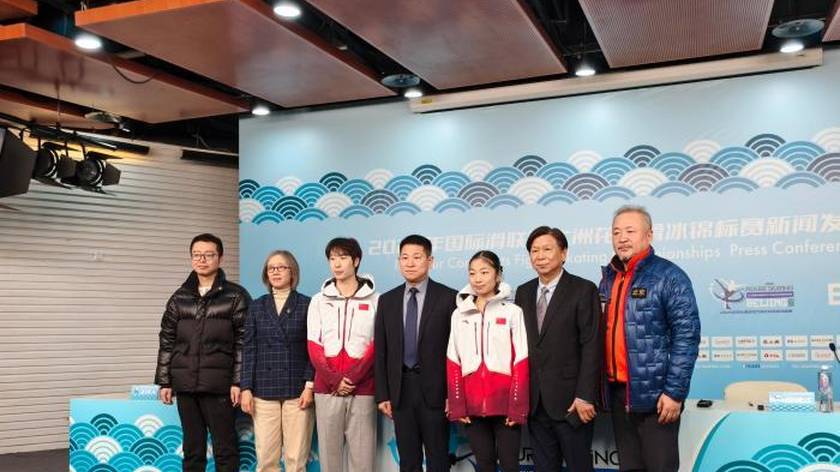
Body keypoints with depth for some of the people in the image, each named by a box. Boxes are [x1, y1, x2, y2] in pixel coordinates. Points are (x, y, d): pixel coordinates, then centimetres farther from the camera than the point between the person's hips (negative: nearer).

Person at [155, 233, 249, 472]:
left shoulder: (235, 296, -2)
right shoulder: (179, 298, 10)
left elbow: (243, 342, -5)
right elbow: (167, 342, 12)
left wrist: (238, 381, -10)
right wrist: (164, 382, 7)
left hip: (219, 386, -4)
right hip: (185, 385, 4)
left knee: (225, 448, 2)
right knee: (192, 449, 12)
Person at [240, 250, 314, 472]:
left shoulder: (306, 305, 3)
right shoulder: (257, 306, 11)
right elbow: (249, 349, 8)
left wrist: (310, 385, -8)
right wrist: (246, 388, 0)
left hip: (297, 391, -2)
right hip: (264, 392, 2)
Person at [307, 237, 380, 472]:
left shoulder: (374, 300, 2)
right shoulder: (319, 301, 10)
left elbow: (376, 347, -1)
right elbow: (314, 347, 5)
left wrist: (352, 378, -11)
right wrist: (334, 380, -8)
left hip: (362, 390, -2)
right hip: (326, 389, 2)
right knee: (328, 452, 5)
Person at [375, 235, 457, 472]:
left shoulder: (448, 298, -3)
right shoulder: (387, 300, 8)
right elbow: (381, 351, 8)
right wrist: (382, 395, 3)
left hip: (435, 390, -3)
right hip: (400, 389, 3)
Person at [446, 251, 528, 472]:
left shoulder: (513, 312, -1)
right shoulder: (459, 315, 9)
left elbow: (521, 362, -4)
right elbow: (453, 363, 7)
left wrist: (517, 406, -9)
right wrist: (457, 405, 0)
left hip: (505, 404, -3)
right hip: (472, 406, 3)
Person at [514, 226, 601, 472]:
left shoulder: (583, 290, -6)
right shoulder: (523, 292, 10)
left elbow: (591, 347, -10)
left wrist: (585, 396, -15)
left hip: (570, 399, -4)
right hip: (534, 401, 5)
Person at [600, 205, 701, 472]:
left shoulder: (668, 276, -8)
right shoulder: (608, 280, 11)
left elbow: (687, 336, -12)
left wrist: (675, 392, -17)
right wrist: (602, 387, 9)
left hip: (655, 395, -6)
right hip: (617, 393, 6)